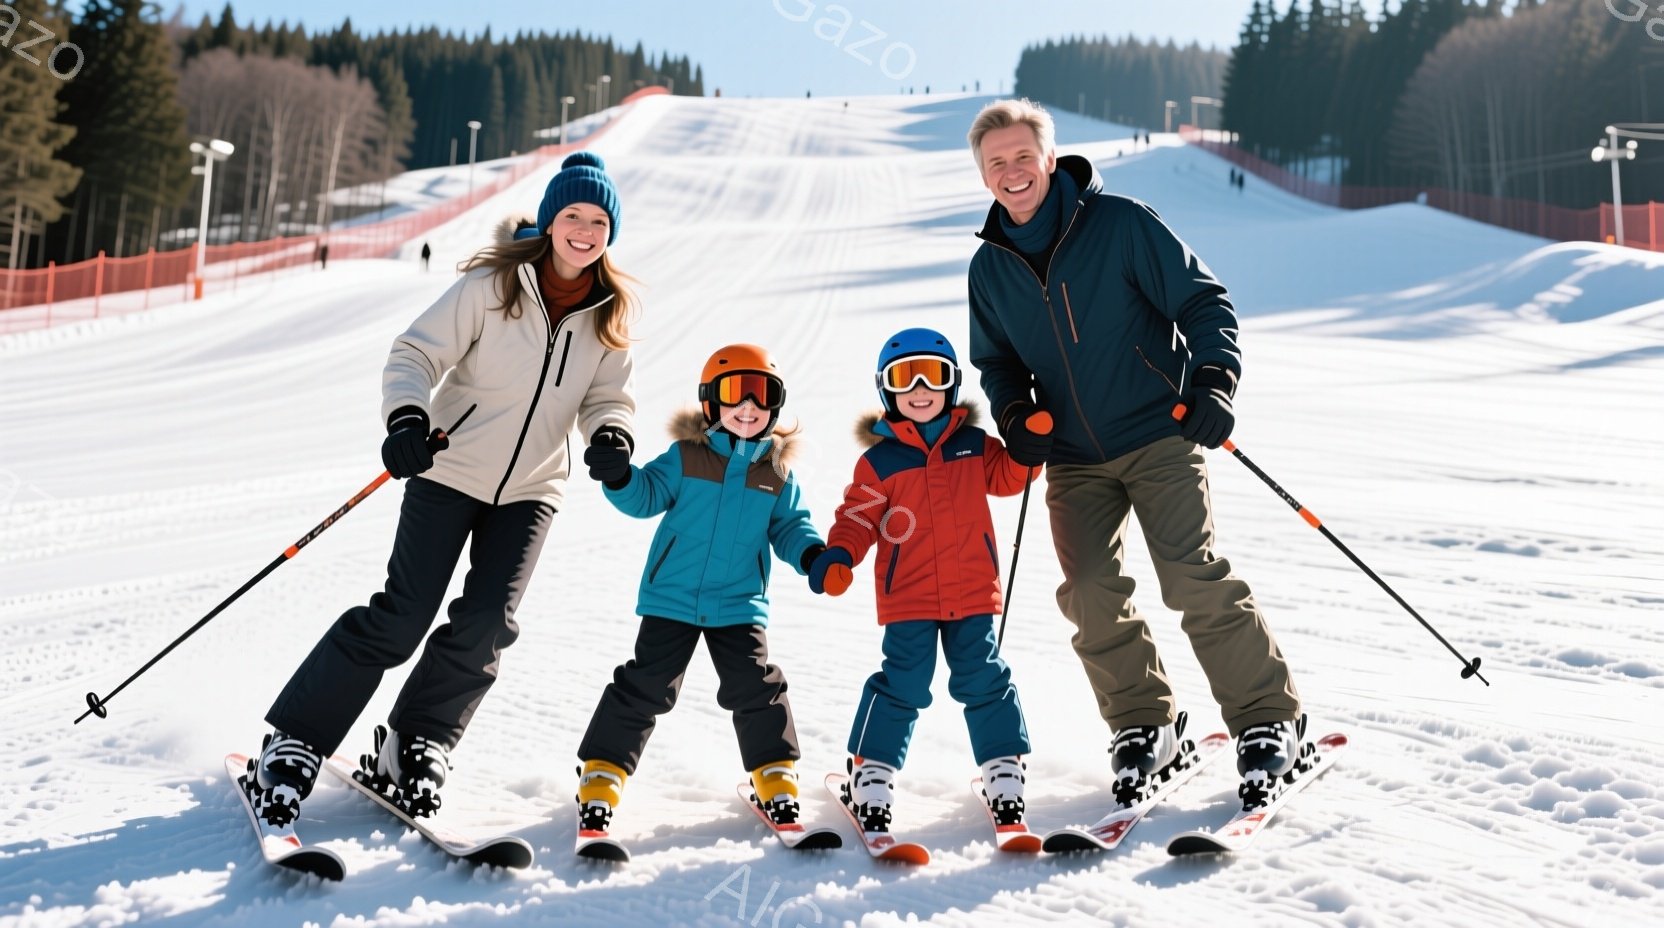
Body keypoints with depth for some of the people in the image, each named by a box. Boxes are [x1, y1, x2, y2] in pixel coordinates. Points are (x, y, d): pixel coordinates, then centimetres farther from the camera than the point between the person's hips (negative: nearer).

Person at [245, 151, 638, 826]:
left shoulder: (611, 313, 1)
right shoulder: (492, 284, -11)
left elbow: (607, 396, 7)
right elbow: (417, 353, -11)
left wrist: (610, 438, -15)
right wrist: (407, 419, -29)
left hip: (530, 490, 4)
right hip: (450, 472, -3)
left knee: (486, 625, -7)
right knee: (400, 618, -8)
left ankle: (414, 745, 12)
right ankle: (293, 744, 6)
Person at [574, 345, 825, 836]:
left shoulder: (777, 470, 4)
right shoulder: (684, 456, -3)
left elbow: (789, 525, 10)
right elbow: (646, 496, -5)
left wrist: (811, 554, -10)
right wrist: (619, 478, -26)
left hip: (740, 604, 2)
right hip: (672, 598, -2)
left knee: (755, 688, 1)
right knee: (644, 686, 0)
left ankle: (776, 778, 19)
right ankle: (600, 775, 13)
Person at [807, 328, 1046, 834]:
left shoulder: (975, 445, 9)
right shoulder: (878, 460, 0)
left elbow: (1008, 477, 13)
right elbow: (858, 518, 0)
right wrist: (837, 556, -17)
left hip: (973, 593, 2)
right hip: (908, 598, -2)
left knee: (983, 682, 8)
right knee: (901, 686, -3)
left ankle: (1004, 773, 20)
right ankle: (871, 776, 9)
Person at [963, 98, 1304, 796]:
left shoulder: (1122, 223, -8)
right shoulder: (989, 268, 5)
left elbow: (1203, 302, -4)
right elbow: (997, 361, 18)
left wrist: (1214, 381, -18)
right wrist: (1014, 414, -1)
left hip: (1158, 433, -4)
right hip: (1072, 458, 4)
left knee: (1194, 577, -12)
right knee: (1090, 593, -5)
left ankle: (1267, 718, 4)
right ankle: (1143, 723, 16)